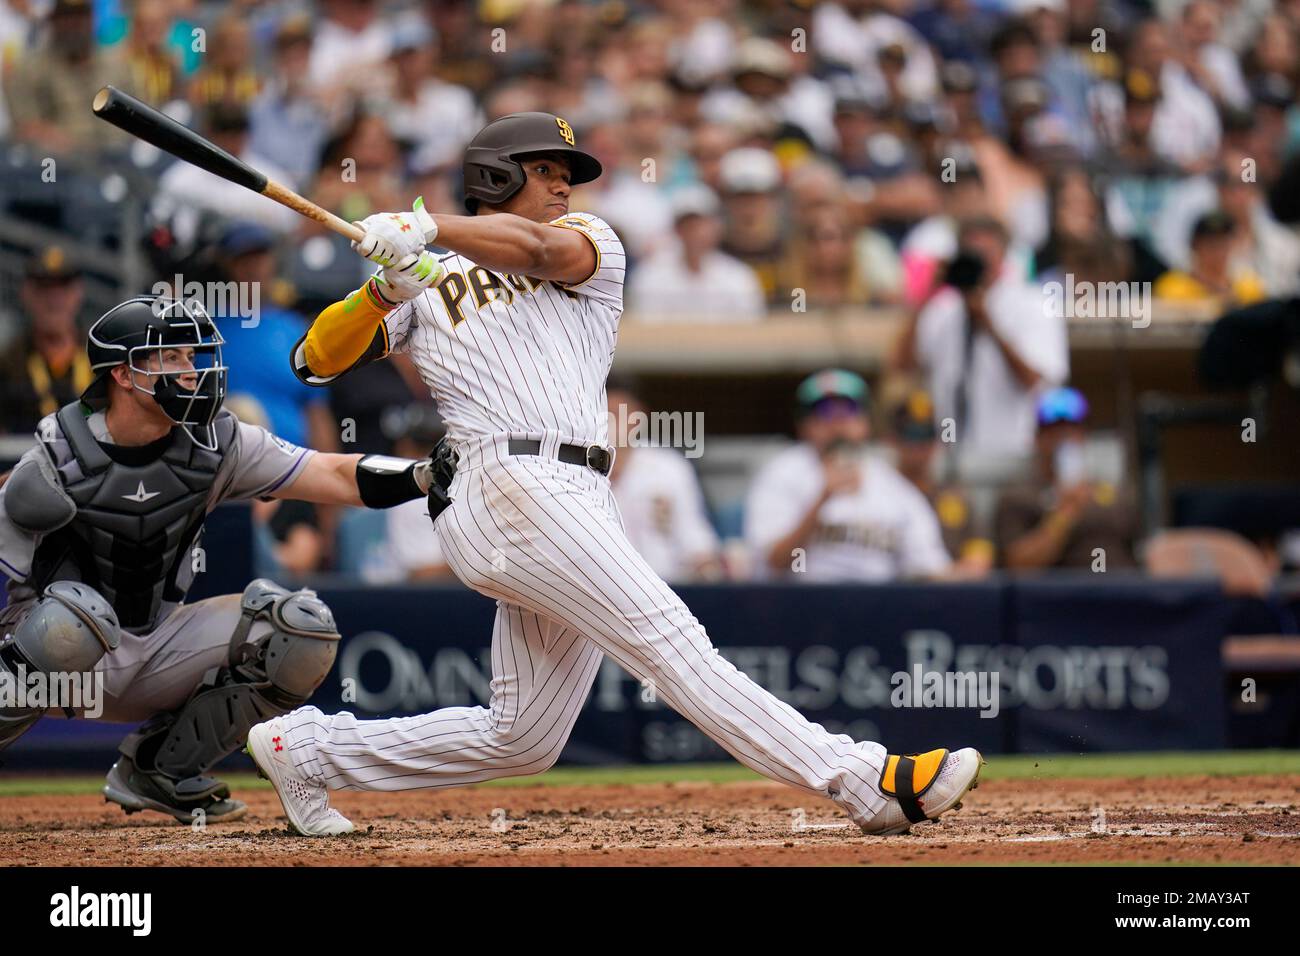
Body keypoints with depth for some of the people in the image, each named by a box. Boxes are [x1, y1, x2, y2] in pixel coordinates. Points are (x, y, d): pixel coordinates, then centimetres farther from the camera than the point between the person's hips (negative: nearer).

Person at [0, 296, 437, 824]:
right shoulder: (53, 466, -17)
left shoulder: (215, 443, -5)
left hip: (161, 651, 6)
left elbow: (340, 478, -12)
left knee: (303, 627, -13)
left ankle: (162, 769, 0)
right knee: (73, 613, -40)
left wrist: (430, 473, -26)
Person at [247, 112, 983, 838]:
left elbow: (537, 247, -4)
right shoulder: (427, 284, 16)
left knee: (523, 740, 6)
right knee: (672, 643, -15)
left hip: (579, 503, 6)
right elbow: (318, 361, 9)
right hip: (511, 486, -6)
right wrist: (382, 293, -10)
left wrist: (427, 227, -21)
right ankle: (870, 783, -26)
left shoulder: (590, 245, 21)